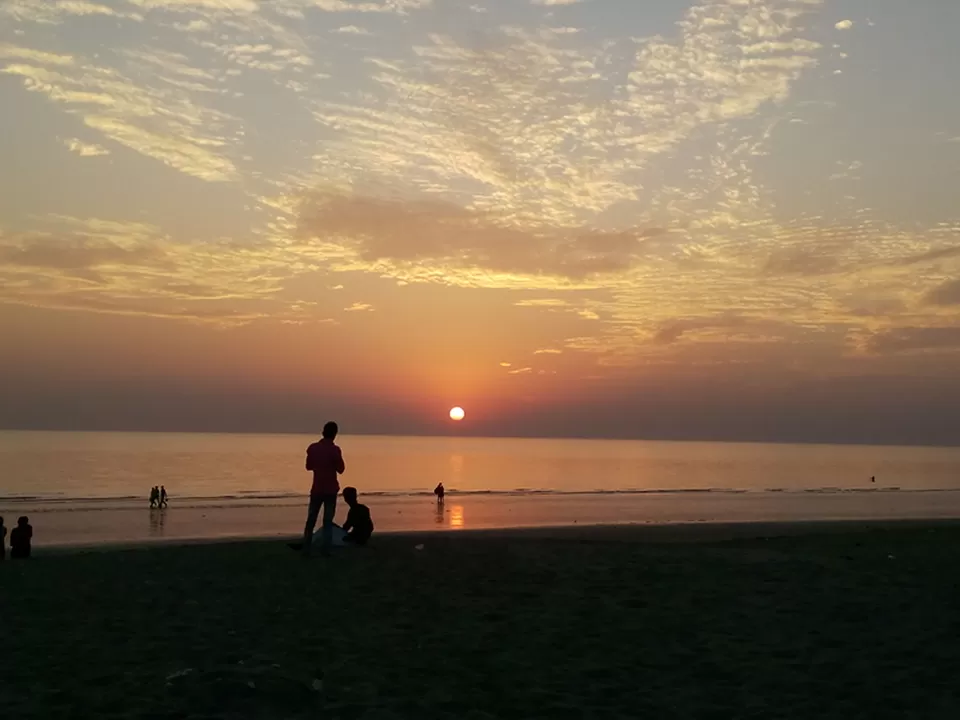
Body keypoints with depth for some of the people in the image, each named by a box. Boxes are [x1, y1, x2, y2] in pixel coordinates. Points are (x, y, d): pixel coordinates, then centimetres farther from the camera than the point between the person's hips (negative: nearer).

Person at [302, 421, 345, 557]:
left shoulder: (312, 448, 1)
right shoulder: (334, 450, -12)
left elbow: (308, 466, 12)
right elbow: (340, 470, -5)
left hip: (316, 489, 3)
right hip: (330, 490, -3)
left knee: (311, 520, 10)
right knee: (328, 521, 1)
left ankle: (306, 549, 8)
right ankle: (325, 550, -4)